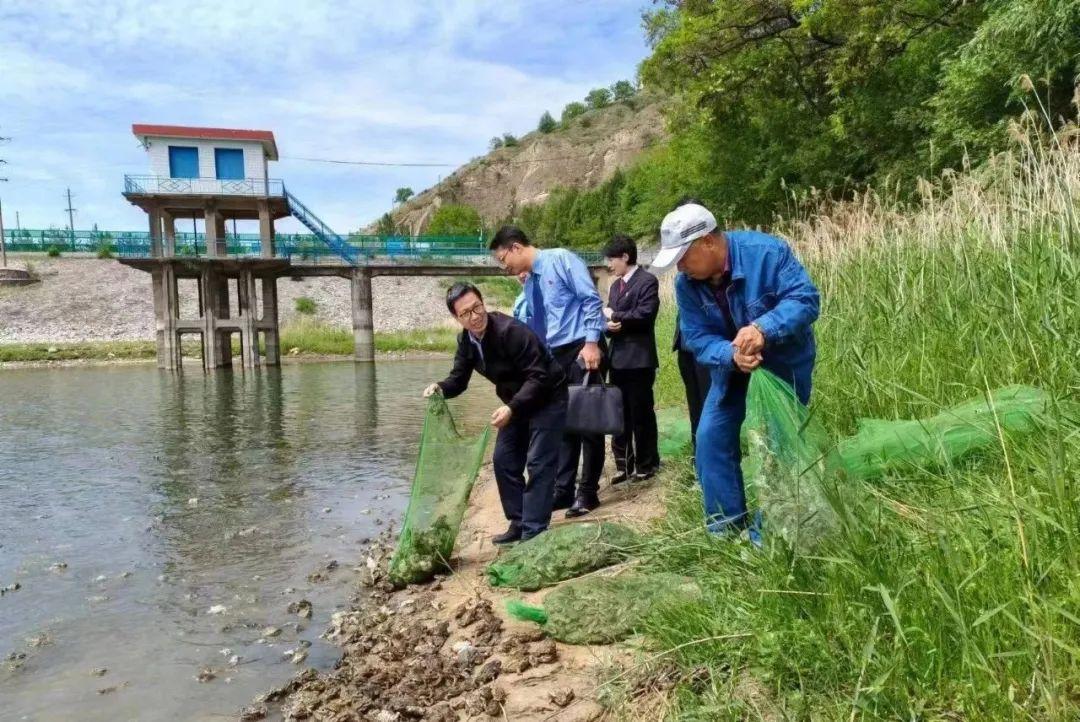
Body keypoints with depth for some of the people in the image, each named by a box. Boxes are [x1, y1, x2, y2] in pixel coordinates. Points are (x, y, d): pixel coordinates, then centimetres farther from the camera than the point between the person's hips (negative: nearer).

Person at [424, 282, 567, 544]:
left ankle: (534, 533, -5)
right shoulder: (466, 340, -5)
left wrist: (512, 408, -41)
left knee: (539, 464, -10)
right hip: (516, 403, 8)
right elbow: (459, 377, 0)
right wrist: (440, 388, -22)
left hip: (547, 398, -8)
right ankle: (518, 524, 22)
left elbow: (538, 376, -32)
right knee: (504, 462, 9)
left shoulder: (511, 331, -30)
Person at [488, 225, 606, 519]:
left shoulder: (561, 259, -8)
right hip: (555, 355, 8)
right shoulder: (530, 284, 15)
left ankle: (588, 492, 9)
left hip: (583, 349, -8)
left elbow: (591, 299, -15)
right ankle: (563, 489, 20)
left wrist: (591, 343, -22)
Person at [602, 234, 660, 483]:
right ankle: (623, 464, 18)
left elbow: (644, 315, -18)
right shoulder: (615, 286, 19)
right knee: (619, 413, 10)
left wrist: (615, 317, -6)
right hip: (617, 357, 7)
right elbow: (610, 318, 15)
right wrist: (610, 324, -9)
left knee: (641, 413, 2)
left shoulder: (647, 281, -6)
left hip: (638, 358, -7)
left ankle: (646, 464, 14)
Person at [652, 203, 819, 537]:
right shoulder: (685, 284, -13)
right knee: (710, 437, 0)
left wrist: (762, 328, -47)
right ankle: (725, 525, 13)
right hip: (731, 369, 5)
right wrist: (732, 355, -37)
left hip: (784, 364, -5)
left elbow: (805, 298, -30)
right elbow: (697, 337, -15)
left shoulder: (766, 252, -27)